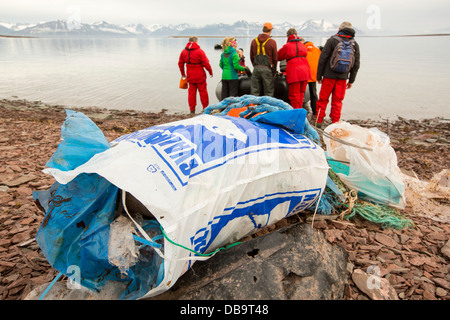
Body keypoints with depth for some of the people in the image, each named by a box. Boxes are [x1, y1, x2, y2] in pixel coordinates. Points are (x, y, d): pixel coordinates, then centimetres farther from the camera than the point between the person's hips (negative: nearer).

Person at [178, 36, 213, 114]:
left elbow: (180, 63, 11)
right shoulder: (200, 51, -12)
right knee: (203, 91, 6)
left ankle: (192, 110, 11)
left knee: (191, 91, 9)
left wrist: (183, 73, 23)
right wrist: (210, 72, 1)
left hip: (190, 76, 4)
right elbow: (206, 63, -14)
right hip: (200, 76, -4)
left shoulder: (184, 51, 4)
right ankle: (206, 108, 13)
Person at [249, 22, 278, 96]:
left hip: (256, 68, 3)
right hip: (267, 69, -3)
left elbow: (251, 57, 14)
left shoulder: (254, 41, 10)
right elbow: (275, 58, 2)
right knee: (268, 92, 3)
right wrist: (274, 71, 13)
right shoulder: (272, 42, -2)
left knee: (254, 93, 7)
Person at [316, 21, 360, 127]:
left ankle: (319, 122, 7)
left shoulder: (332, 40, -2)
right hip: (343, 77, 3)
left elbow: (322, 59, -6)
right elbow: (356, 64, 11)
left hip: (329, 75, -3)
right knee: (337, 101, 9)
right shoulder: (355, 44, 9)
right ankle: (335, 123, 12)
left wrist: (319, 76, 0)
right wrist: (351, 80, 16)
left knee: (323, 99, 6)